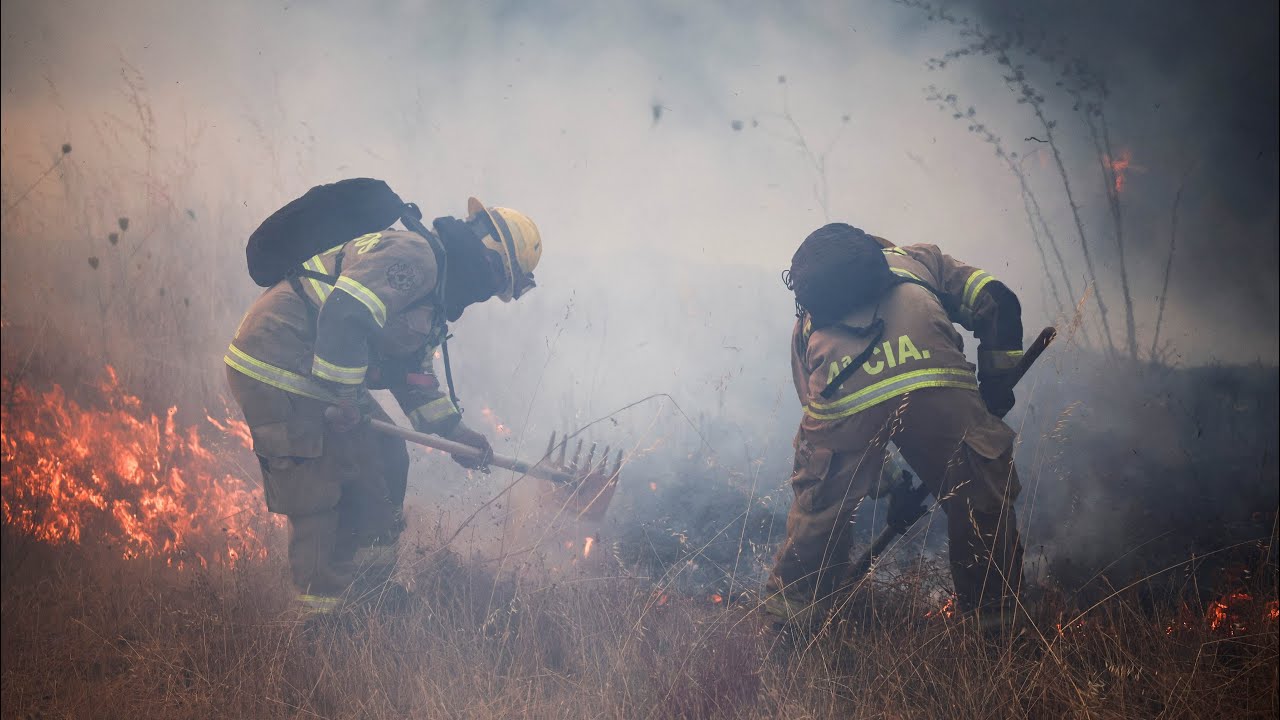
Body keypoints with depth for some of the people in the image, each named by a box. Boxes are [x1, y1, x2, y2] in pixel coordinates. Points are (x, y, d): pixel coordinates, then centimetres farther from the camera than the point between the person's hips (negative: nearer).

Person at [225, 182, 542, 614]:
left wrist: (455, 431, 27)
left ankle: (368, 585, 23)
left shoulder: (433, 281, 19)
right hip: (277, 371, -11)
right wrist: (344, 394, -24)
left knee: (384, 458, 15)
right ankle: (321, 615, 2)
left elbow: (413, 368, 27)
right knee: (314, 497, -7)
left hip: (312, 377, 11)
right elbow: (343, 314, -30)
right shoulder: (413, 255, -17)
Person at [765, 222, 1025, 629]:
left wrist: (889, 485, 40)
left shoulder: (808, 321, 41)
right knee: (983, 514, 16)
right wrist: (996, 386, 30)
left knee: (818, 517, 22)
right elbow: (997, 304, 23)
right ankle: (994, 623, 25)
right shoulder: (916, 260, 37)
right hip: (936, 386, -1)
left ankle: (787, 626, 34)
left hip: (842, 400, 2)